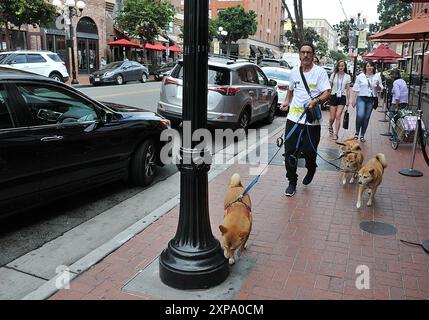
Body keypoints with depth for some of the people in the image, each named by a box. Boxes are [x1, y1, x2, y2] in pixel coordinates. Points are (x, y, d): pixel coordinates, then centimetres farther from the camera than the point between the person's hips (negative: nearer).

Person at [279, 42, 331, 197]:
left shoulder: (320, 72, -2)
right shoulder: (294, 72, 13)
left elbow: (327, 93, -10)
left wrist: (316, 101, -29)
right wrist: (287, 101, 13)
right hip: (293, 118, 4)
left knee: (309, 151, 0)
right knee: (290, 151, 1)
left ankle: (311, 169, 36)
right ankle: (292, 182, 16)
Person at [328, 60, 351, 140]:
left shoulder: (347, 76, 4)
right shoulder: (333, 75, 3)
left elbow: (348, 89, 8)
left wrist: (348, 100, 5)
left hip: (342, 98, 0)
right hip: (333, 96, 0)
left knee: (338, 116, -11)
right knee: (332, 117, 3)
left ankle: (336, 134, -6)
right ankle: (330, 127, 35)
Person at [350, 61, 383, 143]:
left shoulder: (377, 76, 9)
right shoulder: (360, 76, 3)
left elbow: (380, 89, 12)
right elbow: (356, 89, 3)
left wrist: (378, 86, -11)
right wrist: (354, 99, -2)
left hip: (371, 99, 3)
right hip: (361, 98, -2)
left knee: (366, 118, 5)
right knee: (360, 115, -21)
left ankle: (362, 135, 16)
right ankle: (357, 131, 2)